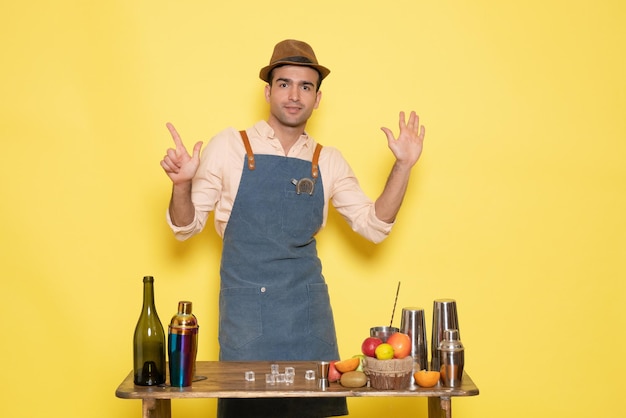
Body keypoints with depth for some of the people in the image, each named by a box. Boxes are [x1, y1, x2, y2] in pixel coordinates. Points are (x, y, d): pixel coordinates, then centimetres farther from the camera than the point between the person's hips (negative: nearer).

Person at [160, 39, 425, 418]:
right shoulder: (228, 147, -2)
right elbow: (187, 227, 2)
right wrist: (181, 184, -18)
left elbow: (374, 225, 7)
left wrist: (403, 166, -2)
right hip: (244, 309, -2)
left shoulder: (328, 161, 6)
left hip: (307, 308, 2)